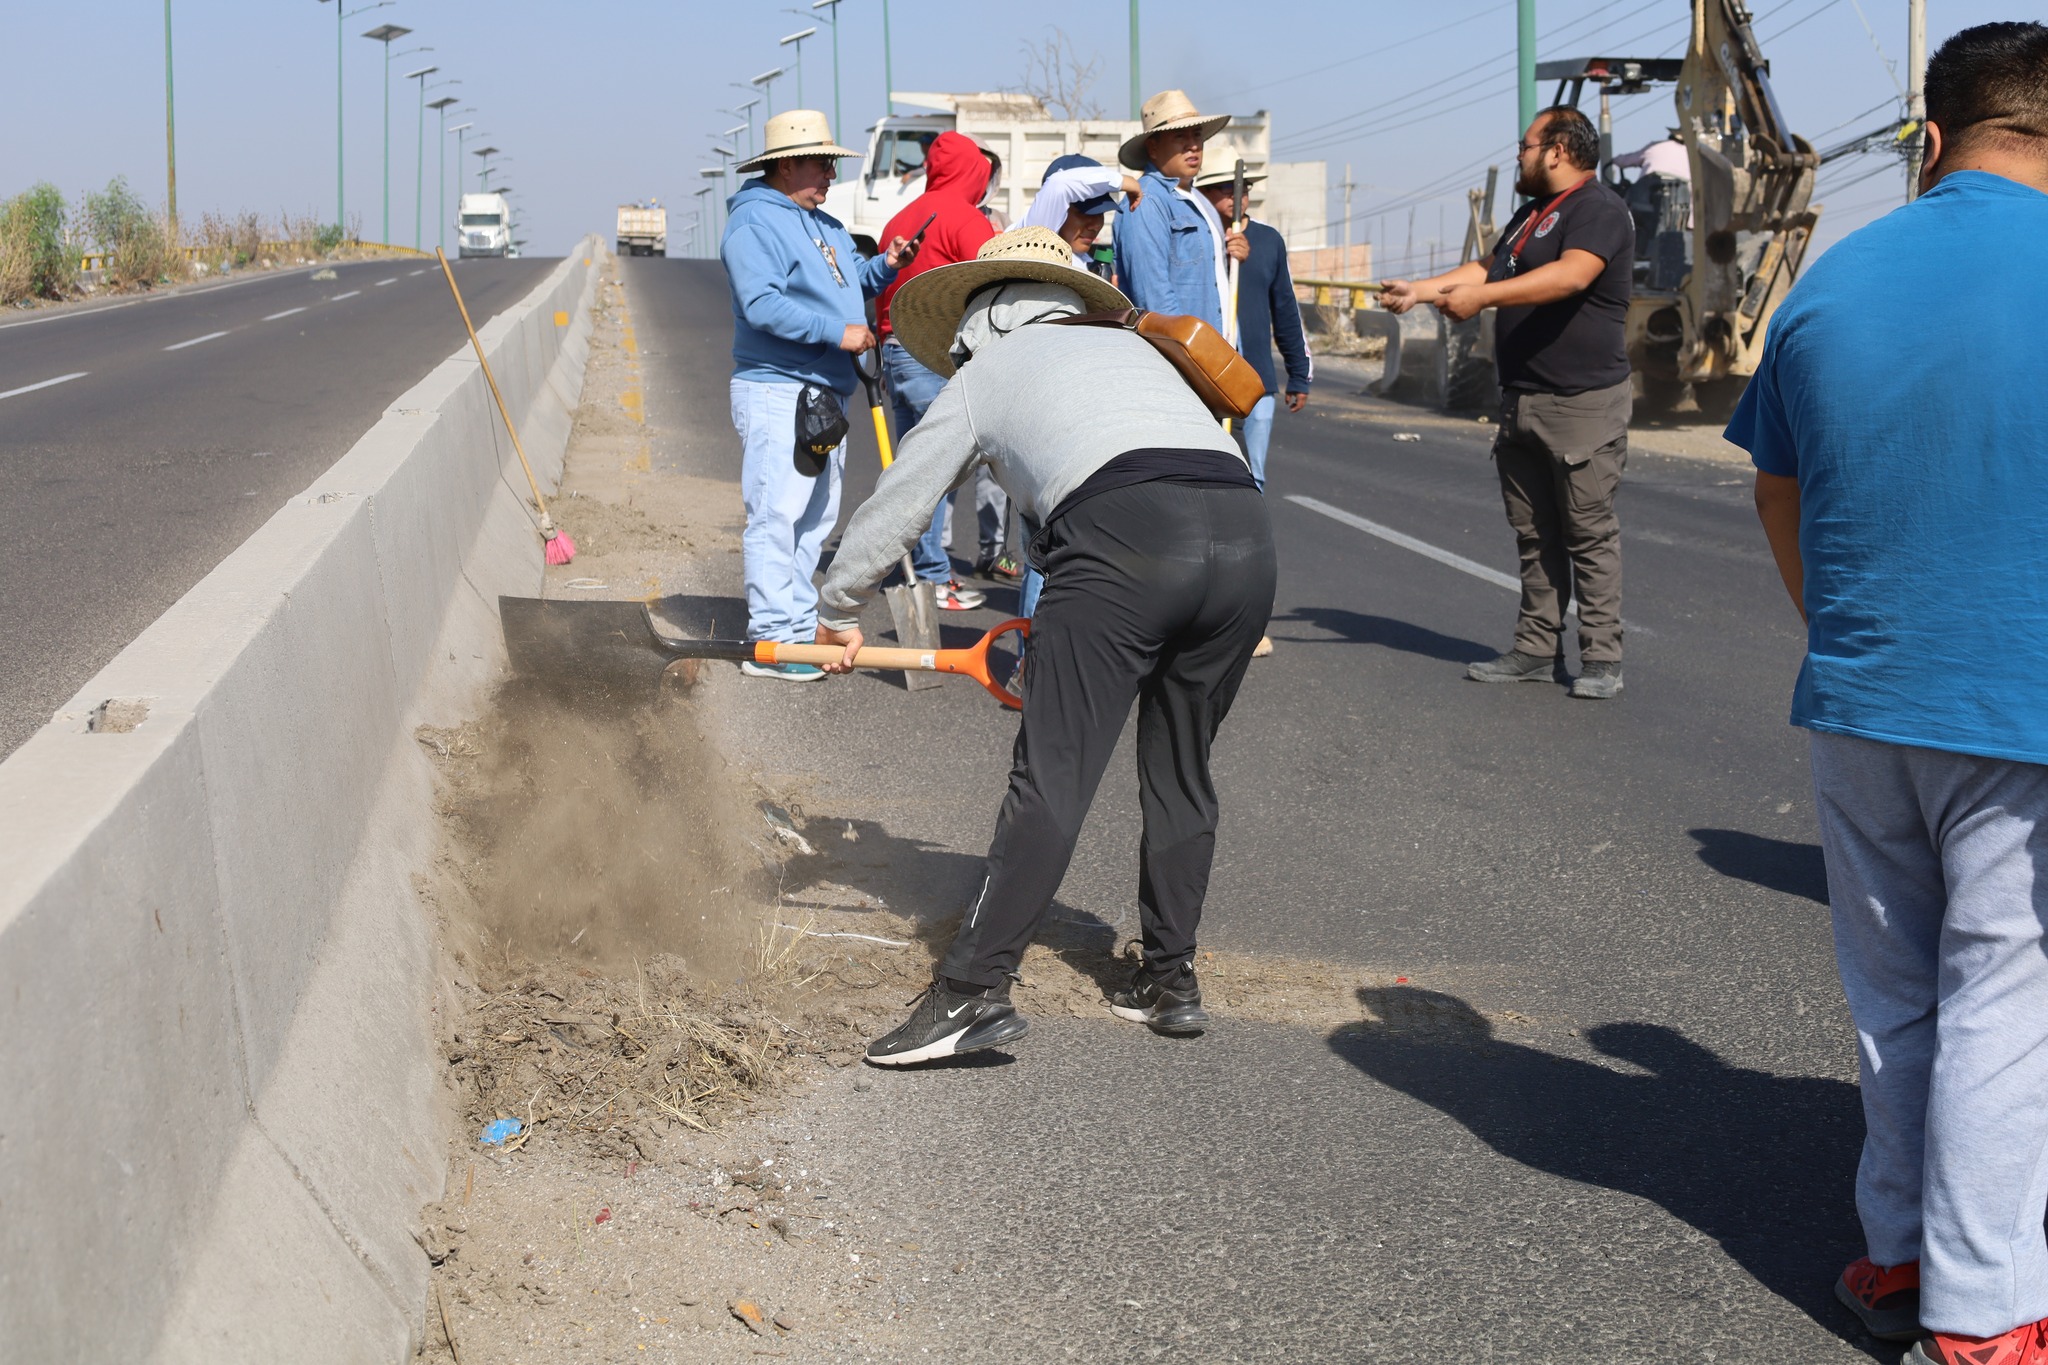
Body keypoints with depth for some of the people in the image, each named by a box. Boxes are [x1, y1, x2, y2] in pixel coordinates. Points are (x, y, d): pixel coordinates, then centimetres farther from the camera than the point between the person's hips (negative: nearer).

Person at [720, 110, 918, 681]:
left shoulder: (823, 224, 18)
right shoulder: (754, 221, -12)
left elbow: (850, 282, 26)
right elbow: (762, 304, -23)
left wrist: (885, 267, 5)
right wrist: (838, 332, -24)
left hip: (827, 392, 10)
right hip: (776, 392, -10)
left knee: (816, 517, 13)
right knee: (776, 515, -12)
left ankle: (800, 625, 22)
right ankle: (771, 641, -12)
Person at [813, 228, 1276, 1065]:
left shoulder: (981, 375, 22)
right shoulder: (1128, 345, 35)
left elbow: (890, 511, 27)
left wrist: (838, 611, 44)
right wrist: (1058, 621, 42)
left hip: (1124, 537, -5)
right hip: (1246, 536, 5)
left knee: (1052, 779, -6)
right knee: (1180, 776, 18)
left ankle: (975, 990, -10)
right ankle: (1170, 980, 23)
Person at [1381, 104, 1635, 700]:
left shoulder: (1599, 208, -10)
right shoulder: (1531, 215, 23)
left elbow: (1572, 275, -27)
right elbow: (1485, 268, 30)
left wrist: (1483, 296, -32)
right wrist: (1420, 290, 21)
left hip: (1583, 403, -9)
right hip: (1522, 401, 9)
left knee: (1590, 533, -6)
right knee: (1534, 534, 9)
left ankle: (1601, 658, -2)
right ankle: (1537, 649, 14)